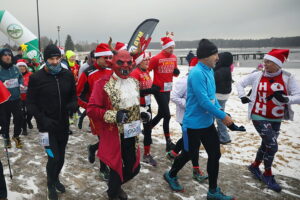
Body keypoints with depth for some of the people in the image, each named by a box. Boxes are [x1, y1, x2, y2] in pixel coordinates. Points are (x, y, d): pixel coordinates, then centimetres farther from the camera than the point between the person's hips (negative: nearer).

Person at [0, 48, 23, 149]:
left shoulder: (15, 68, 2)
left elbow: (21, 79, 16)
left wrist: (21, 85, -2)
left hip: (16, 99, 3)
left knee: (19, 118, 5)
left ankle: (16, 135, 29)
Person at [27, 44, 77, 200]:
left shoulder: (68, 75, -2)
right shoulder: (36, 78, -11)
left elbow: (73, 94, 9)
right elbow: (31, 103, -6)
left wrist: (73, 103, -13)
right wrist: (43, 119, -18)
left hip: (64, 124, 4)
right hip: (47, 125, -4)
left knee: (61, 156, 17)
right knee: (53, 157, -4)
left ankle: (56, 179, 45)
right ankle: (51, 185, 26)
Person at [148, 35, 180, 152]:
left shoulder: (174, 58, 6)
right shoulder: (156, 58, -14)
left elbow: (175, 73, 15)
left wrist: (176, 72, -7)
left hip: (168, 90, 7)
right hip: (159, 90, -7)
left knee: (161, 114, 16)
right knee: (167, 115, -7)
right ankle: (168, 142, 3)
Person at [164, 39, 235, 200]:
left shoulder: (210, 71, 6)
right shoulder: (197, 73, -23)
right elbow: (203, 101, -27)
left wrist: (221, 113, 1)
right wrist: (223, 116, -19)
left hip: (208, 122, 8)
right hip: (194, 124, -8)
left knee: (215, 155, 11)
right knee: (189, 153, 11)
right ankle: (171, 175, 39)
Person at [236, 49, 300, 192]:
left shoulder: (287, 78, -9)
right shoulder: (257, 76, -9)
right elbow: (240, 83, 6)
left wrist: (286, 98, -31)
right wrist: (242, 96, -9)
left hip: (276, 119, 3)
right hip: (259, 117, -3)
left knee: (266, 144, 17)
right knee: (272, 145, -8)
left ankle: (254, 166, 43)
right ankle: (268, 175, 15)